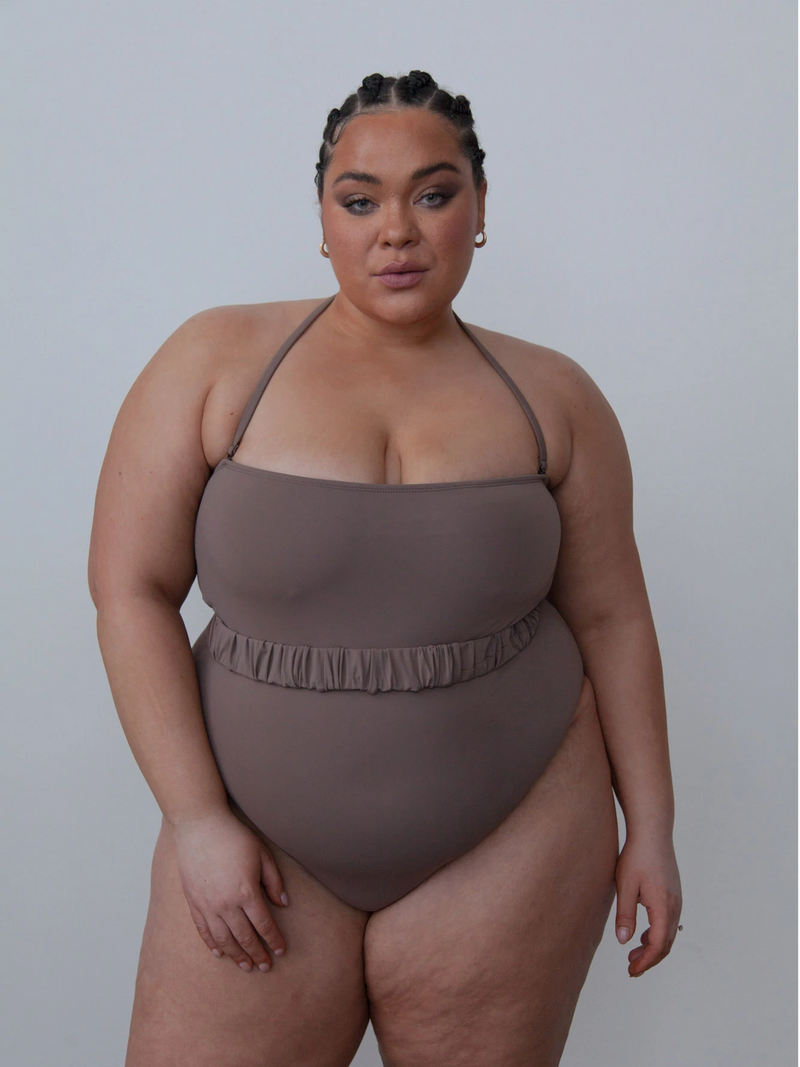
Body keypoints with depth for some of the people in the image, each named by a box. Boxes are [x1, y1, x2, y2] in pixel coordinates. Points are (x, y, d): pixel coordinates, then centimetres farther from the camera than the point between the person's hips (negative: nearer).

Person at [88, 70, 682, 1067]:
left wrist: (650, 827, 6)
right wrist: (198, 822, -9)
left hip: (510, 848, 1)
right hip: (260, 845, 0)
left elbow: (612, 618, 6)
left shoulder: (552, 395, 2)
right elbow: (130, 587, -5)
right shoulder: (218, 359, -4)